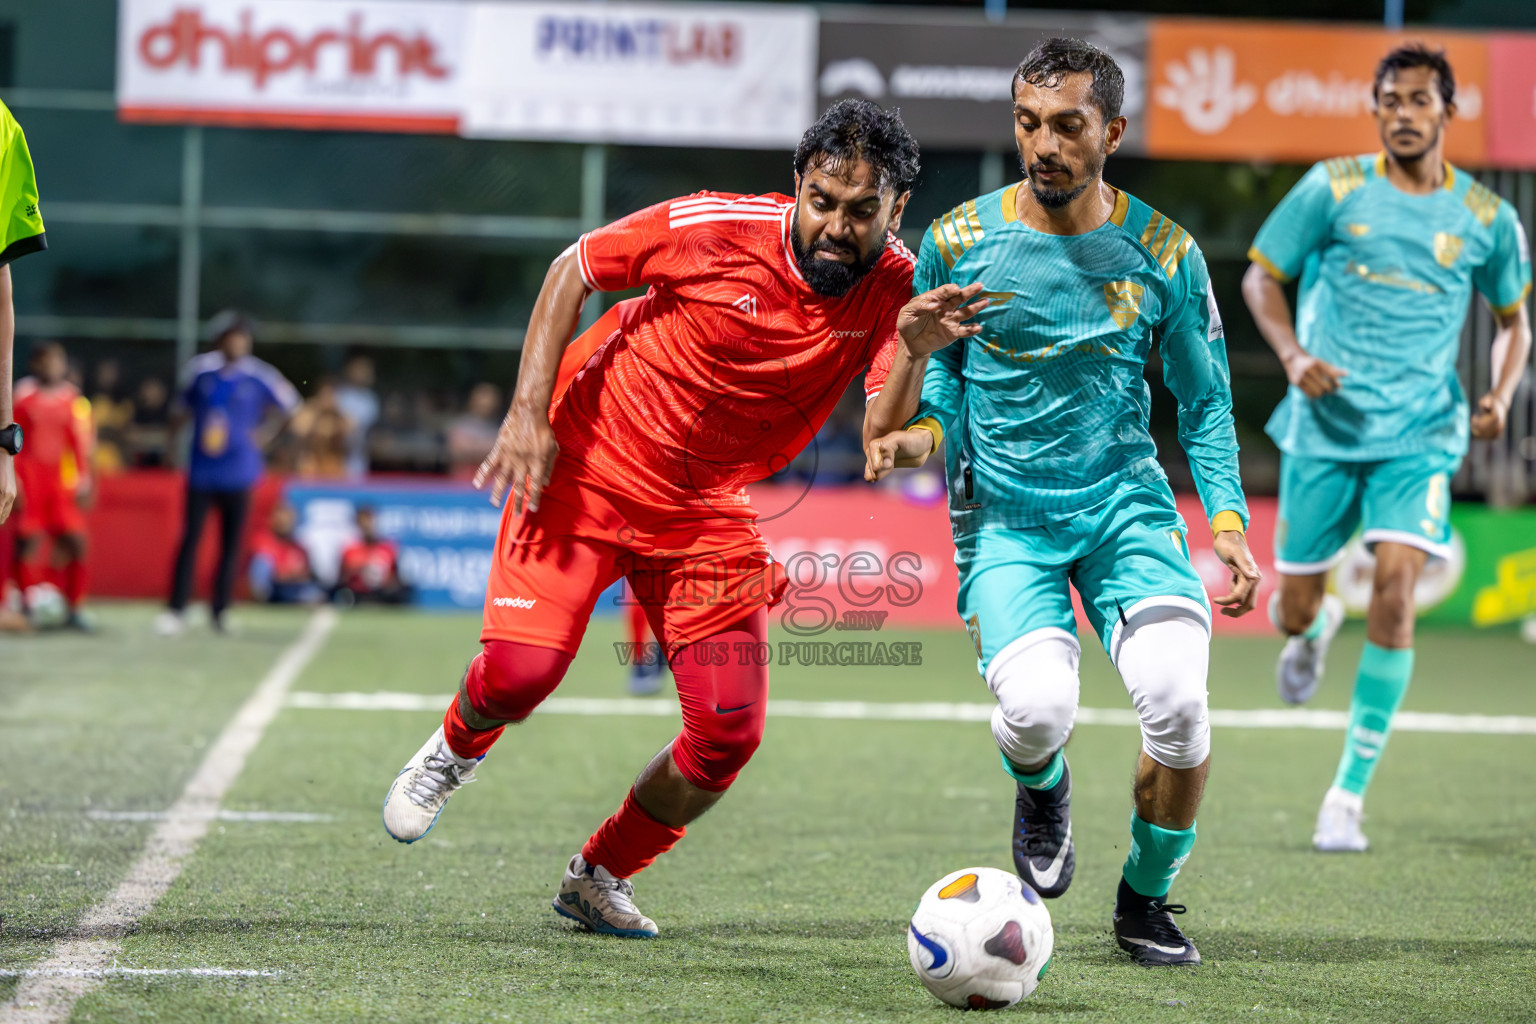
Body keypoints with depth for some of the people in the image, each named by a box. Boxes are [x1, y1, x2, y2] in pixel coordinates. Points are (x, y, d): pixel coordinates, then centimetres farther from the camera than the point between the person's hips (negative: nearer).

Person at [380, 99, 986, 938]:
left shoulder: (895, 288, -13)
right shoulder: (715, 228, -19)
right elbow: (572, 269, -5)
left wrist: (918, 351, -44)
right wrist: (528, 411, -13)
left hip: (706, 514, 3)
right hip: (586, 467, -3)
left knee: (729, 730, -8)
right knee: (522, 670, -18)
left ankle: (599, 876, 18)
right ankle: (457, 748, 22)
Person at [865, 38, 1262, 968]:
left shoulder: (1163, 253, -1)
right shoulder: (957, 243, -2)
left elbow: (1205, 401, 9)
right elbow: (939, 378, 9)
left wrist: (1227, 519, -2)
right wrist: (917, 433, -13)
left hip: (1127, 503, 1)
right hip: (1004, 515, -1)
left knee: (1177, 698, -23)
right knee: (1037, 709, -25)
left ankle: (1146, 898, 6)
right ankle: (1041, 786, 17)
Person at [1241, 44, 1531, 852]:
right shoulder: (1334, 189, -2)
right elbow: (1261, 276, 5)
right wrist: (1294, 354, -13)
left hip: (1419, 436, 0)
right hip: (1325, 426, 0)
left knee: (1395, 588, -18)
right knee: (1293, 610, 5)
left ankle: (1350, 793, -9)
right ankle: (1315, 628, 48)